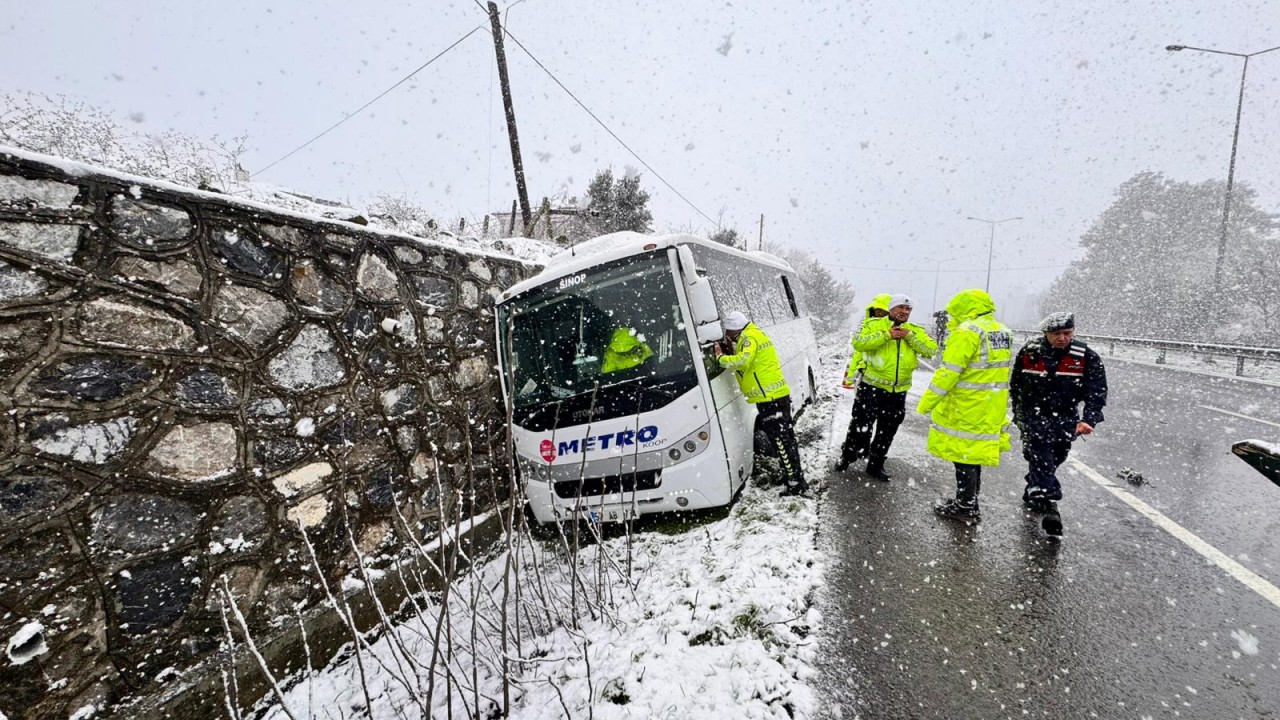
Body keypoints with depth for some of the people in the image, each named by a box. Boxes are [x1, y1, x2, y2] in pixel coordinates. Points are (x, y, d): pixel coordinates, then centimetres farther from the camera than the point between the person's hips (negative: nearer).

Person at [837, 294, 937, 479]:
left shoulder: (915, 331, 9)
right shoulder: (875, 324, -3)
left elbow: (931, 350, -3)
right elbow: (858, 343, -18)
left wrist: (910, 336, -14)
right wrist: (886, 335, -23)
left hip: (898, 392, 5)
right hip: (872, 388, -4)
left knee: (886, 432, 14)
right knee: (860, 426, 0)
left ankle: (875, 465, 29)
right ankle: (846, 457, 21)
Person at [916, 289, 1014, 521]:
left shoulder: (967, 331, -16)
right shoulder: (1004, 332, 13)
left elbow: (948, 372, -19)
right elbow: (1000, 370, 20)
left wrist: (926, 403, -15)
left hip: (965, 408, -9)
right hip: (991, 409, 9)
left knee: (964, 454, 1)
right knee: (974, 454, 18)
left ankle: (966, 507, 11)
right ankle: (968, 502, 30)